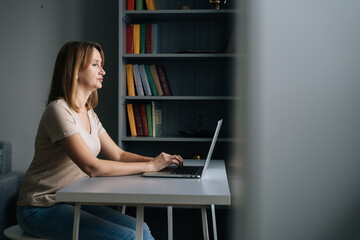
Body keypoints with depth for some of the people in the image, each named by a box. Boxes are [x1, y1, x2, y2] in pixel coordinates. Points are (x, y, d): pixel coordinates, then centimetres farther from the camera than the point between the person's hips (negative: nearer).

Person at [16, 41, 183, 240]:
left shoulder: (89, 114, 11)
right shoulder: (58, 111, -19)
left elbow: (118, 155, 10)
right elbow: (92, 167, -27)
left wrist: (158, 160, -7)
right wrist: (149, 166, -22)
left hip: (72, 202, 8)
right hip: (42, 209, -8)